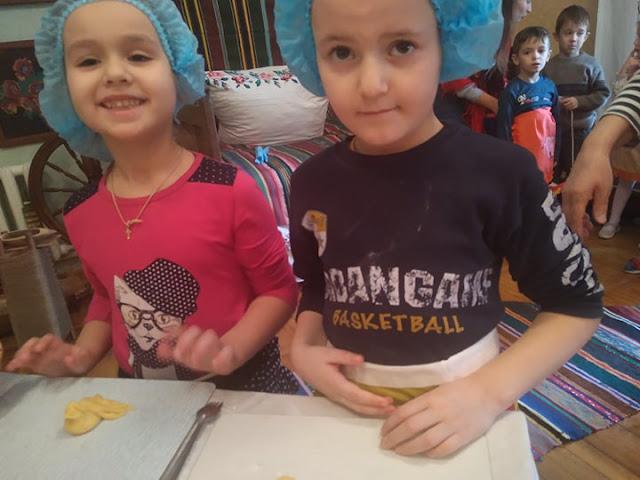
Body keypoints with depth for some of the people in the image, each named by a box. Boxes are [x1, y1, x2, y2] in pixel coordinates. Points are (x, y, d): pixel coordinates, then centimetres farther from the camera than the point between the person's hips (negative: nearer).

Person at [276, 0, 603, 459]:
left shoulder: (501, 172, -18)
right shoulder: (313, 181, -7)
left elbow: (577, 303, -8)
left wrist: (490, 391, -18)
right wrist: (302, 349, -8)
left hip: (464, 412, -2)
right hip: (346, 405, 4)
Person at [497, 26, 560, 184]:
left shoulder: (550, 86, 7)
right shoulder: (511, 90, -10)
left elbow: (557, 122, 13)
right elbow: (504, 127, -10)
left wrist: (556, 154, 14)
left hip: (546, 156, 5)